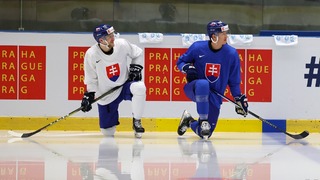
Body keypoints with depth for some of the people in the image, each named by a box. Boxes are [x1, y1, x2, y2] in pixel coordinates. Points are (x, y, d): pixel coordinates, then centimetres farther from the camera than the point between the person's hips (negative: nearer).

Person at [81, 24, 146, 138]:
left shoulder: (122, 45, -14)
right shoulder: (91, 54, -17)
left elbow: (138, 54, 6)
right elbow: (91, 79, -5)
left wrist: (136, 68, -7)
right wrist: (89, 96, -12)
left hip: (125, 85, 0)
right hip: (106, 95, 0)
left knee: (139, 88, -36)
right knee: (107, 132, 2)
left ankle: (136, 122, -13)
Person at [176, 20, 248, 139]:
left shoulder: (231, 53, -6)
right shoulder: (197, 48, -10)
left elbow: (233, 81, 5)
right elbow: (180, 61, 5)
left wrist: (239, 99, 1)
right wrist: (187, 68, -16)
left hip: (215, 97, 3)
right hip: (194, 89, -3)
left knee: (205, 134, -2)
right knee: (203, 84, -41)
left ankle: (189, 121, 33)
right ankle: (203, 121, -27)